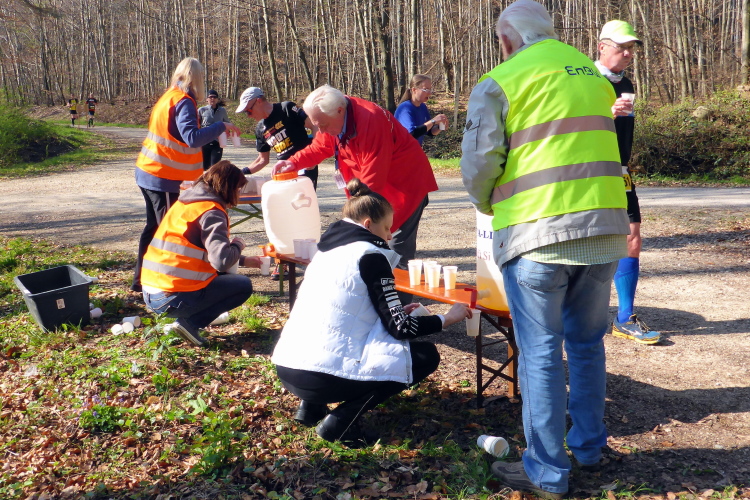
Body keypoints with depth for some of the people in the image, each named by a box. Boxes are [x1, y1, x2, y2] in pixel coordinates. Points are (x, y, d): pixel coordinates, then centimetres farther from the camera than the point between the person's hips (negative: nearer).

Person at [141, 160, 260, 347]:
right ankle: (190, 323, -4)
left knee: (222, 275, 25)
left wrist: (243, 260, 28)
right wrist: (238, 245, -2)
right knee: (243, 285, 4)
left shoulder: (186, 203, 17)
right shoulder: (211, 212, -12)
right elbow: (222, 260, -23)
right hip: (173, 299, -9)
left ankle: (187, 320, 9)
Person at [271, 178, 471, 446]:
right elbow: (399, 327, -7)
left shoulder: (328, 249, 15)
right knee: (426, 355, 4)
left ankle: (312, 406, 16)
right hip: (324, 376, -9)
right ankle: (340, 421, -3)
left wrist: (396, 313, 24)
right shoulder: (369, 255, -8)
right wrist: (446, 319, 7)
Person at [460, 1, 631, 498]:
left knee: (541, 354, 4)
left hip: (537, 235, -6)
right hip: (604, 228, 6)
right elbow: (601, 149, 18)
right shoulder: (592, 74, 16)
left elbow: (478, 166, -6)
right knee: (587, 342, 20)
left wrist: (489, 206, 14)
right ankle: (589, 445, 34)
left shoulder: (500, 83, -3)